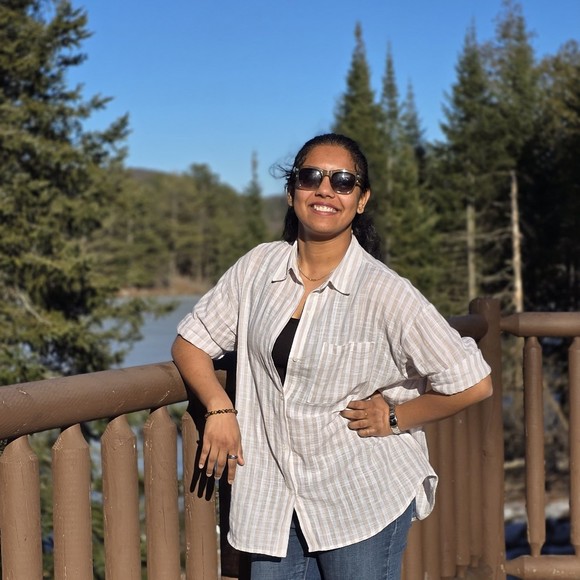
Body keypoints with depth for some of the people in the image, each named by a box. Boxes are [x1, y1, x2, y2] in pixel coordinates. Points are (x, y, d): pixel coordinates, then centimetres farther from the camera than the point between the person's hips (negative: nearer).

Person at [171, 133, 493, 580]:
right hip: (276, 496, 4)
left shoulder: (383, 292, -14)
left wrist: (393, 418, -7)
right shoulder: (258, 268, -1)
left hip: (364, 497, -4)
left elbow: (473, 383, -13)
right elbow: (191, 341, 10)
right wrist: (219, 409, -4)